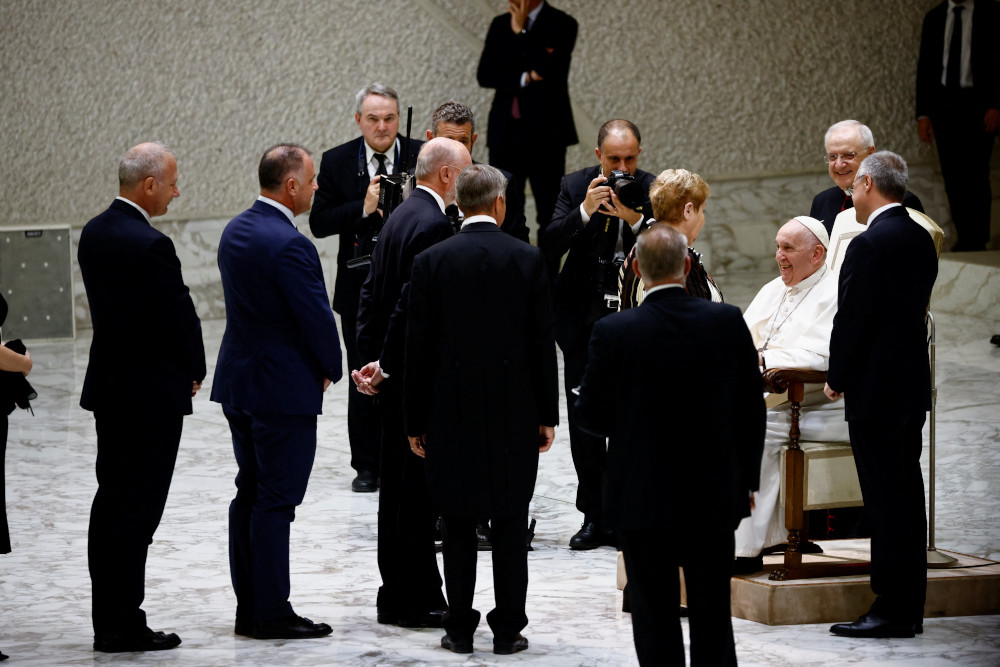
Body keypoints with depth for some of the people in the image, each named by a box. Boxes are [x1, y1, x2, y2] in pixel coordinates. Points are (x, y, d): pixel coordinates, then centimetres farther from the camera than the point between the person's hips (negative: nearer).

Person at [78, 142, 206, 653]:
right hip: (153, 393, -9)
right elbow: (180, 317, -16)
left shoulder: (94, 233, 7)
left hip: (108, 385, 9)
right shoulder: (149, 246, -21)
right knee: (136, 509, -3)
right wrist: (194, 372, 4)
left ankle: (108, 621, 18)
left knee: (111, 502, 13)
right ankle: (124, 625, 0)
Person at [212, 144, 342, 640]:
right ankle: (271, 613, 1)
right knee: (276, 501, -3)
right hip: (285, 389, -9)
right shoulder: (289, 245, -21)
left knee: (249, 496, 14)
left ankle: (248, 608, 19)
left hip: (239, 382, 9)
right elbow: (318, 318, -19)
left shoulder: (235, 231, 7)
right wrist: (331, 370, 1)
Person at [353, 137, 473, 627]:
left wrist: (371, 357, 9)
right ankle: (414, 601, -1)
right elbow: (411, 304, -22)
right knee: (418, 489, -5)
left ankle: (397, 593, 22)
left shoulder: (401, 215, 13)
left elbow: (372, 292, 13)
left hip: (396, 374, 10)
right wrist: (385, 365, -14)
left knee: (398, 486, 15)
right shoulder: (433, 224, -18)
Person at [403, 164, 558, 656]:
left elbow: (418, 347, -3)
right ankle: (507, 629, 8)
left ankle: (460, 629, 10)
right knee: (510, 525, 6)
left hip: (451, 413, 0)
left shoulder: (431, 262, -5)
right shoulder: (528, 260, -4)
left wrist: (416, 421, 4)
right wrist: (547, 414, 5)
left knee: (458, 527, 7)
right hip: (514, 413, 0)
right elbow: (542, 342, -3)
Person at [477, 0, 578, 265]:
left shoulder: (561, 24, -3)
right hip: (505, 131, 4)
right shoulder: (500, 25, 11)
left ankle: (548, 280, 3)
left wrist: (520, 31, -12)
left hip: (545, 131, -4)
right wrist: (524, 78, -11)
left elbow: (549, 70, -18)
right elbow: (484, 74, 3)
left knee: (549, 211, -2)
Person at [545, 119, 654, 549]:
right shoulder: (575, 187, 1)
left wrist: (634, 217, -26)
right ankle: (595, 516, 11)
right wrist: (585, 210, -23)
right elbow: (551, 242, -9)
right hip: (585, 318, 2)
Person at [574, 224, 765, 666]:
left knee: (655, 618, 6)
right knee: (713, 617, 12)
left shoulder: (613, 332, -13)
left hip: (643, 499, -2)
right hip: (714, 497, 2)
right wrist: (747, 480, 11)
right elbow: (751, 408, 1)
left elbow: (590, 416, -7)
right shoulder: (728, 322, -6)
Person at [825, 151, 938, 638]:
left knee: (885, 499, -6)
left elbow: (851, 318, -17)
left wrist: (837, 378, -3)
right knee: (907, 494, 11)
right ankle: (910, 607, 15)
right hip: (912, 384, 9)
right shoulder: (920, 239, 10)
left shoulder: (869, 245, -17)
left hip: (874, 388, -9)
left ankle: (891, 610, -4)